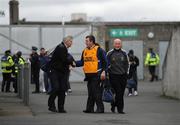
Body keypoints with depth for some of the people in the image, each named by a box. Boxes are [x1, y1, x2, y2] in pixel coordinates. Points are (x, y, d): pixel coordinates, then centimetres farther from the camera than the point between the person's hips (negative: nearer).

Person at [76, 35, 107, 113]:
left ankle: (100, 108, -3)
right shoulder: (85, 51, 14)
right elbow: (82, 62, 18)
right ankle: (89, 108, 14)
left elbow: (105, 62, -7)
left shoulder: (99, 50, -6)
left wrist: (103, 71, -15)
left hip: (96, 74, -7)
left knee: (96, 92, -8)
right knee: (90, 92, 10)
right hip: (88, 75, 7)